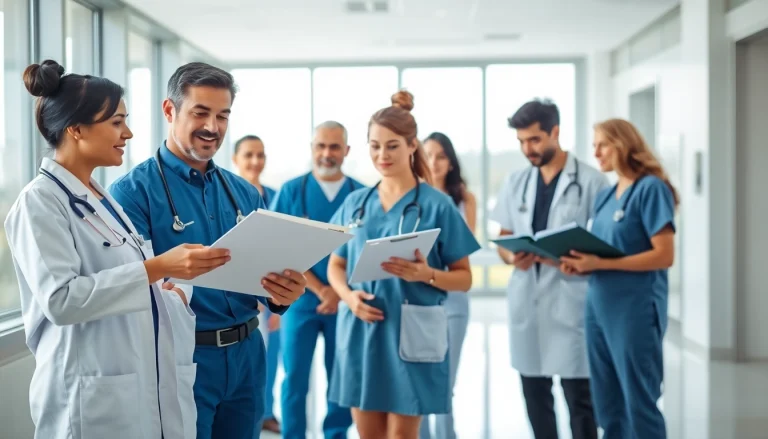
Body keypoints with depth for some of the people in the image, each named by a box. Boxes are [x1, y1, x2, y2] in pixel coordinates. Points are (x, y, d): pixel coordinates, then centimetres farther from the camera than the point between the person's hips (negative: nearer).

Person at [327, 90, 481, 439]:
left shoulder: (436, 205, -4)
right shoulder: (355, 203, 7)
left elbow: (463, 278, -2)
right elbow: (335, 266, 14)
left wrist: (425, 274, -21)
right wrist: (348, 295, -8)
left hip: (411, 334, -3)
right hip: (360, 331, 4)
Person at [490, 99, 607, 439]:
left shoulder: (592, 181, -4)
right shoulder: (515, 182, 12)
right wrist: (512, 257, -8)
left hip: (571, 301, -5)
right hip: (526, 300, 5)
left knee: (579, 397, 0)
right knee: (535, 395, 12)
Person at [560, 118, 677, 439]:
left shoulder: (651, 189, -9)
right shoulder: (605, 196, 13)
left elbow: (664, 255, -16)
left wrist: (601, 264, -20)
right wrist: (580, 264, -2)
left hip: (635, 312, -8)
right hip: (598, 308, 8)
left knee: (639, 404, 0)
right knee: (608, 407, 12)